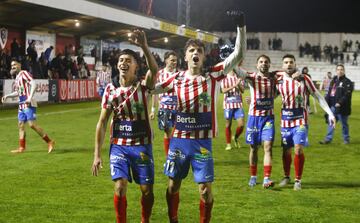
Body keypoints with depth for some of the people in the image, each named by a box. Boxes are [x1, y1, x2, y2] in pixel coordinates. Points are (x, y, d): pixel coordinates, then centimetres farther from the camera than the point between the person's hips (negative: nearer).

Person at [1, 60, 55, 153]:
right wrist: (7, 96, 22)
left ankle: (50, 142, -10)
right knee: (21, 125, 8)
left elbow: (33, 84, -19)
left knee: (32, 124, -15)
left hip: (28, 104, -9)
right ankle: (21, 147, 12)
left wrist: (30, 97, -28)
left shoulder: (24, 73, -6)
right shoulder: (17, 77, 20)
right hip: (21, 104, 9)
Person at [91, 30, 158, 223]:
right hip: (118, 146, 1)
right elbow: (102, 122, 3)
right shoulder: (110, 89, 0)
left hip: (142, 145, -1)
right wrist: (97, 154, -2)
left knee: (147, 190, 5)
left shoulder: (143, 86, -6)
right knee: (120, 187, -11)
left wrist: (144, 47, -47)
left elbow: (154, 70, -31)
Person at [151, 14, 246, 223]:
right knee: (173, 184, 11)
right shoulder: (177, 78, 2)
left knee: (205, 187, -1)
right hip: (179, 139, 2)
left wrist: (241, 27, -18)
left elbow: (238, 54, -11)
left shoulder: (214, 75, -4)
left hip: (202, 141, -2)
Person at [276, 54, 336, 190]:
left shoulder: (304, 79, -6)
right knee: (286, 151, 9)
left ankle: (298, 180, 1)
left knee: (299, 150, -13)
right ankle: (286, 177, 30)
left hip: (300, 120, -2)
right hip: (285, 121, 2)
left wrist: (330, 113, -7)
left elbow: (318, 96, -2)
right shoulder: (278, 80, 0)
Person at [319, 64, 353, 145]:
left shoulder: (347, 82, -9)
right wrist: (326, 101, 7)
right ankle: (328, 139, 14)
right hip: (333, 106, 7)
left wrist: (340, 103, -26)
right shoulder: (333, 81, 14)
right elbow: (329, 93, 18)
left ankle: (346, 139, 19)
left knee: (344, 124, 6)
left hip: (342, 108, -7)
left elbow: (347, 95, -19)